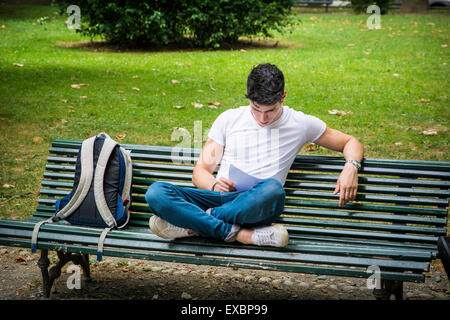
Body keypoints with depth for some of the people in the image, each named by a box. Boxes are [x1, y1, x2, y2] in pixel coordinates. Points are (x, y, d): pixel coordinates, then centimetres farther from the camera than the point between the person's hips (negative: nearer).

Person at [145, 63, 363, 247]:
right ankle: (242, 234, -30)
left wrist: (351, 167, -4)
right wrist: (214, 185, -11)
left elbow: (350, 142, 21)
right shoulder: (229, 119, 15)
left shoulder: (300, 124, 12)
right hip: (219, 197, 2)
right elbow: (200, 171, 14)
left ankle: (193, 224, -24)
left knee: (273, 188, -40)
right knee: (156, 192, -26)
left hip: (254, 206, -1)